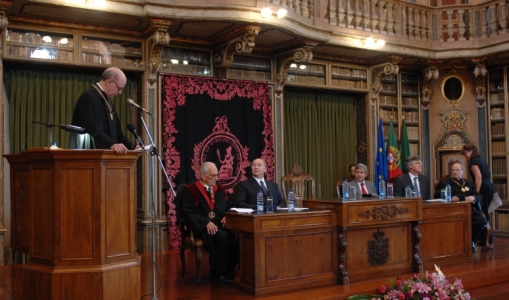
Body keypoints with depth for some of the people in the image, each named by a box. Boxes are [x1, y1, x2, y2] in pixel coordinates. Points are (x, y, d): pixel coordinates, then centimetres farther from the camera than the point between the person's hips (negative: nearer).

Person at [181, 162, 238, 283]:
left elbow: (227, 207, 21)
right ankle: (217, 273, -15)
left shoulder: (219, 189, 18)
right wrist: (206, 222, -20)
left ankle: (229, 272, -12)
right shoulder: (191, 190, -1)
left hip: (220, 225, 5)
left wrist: (226, 217, -2)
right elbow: (189, 211, -9)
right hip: (202, 227, -5)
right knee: (223, 237, -33)